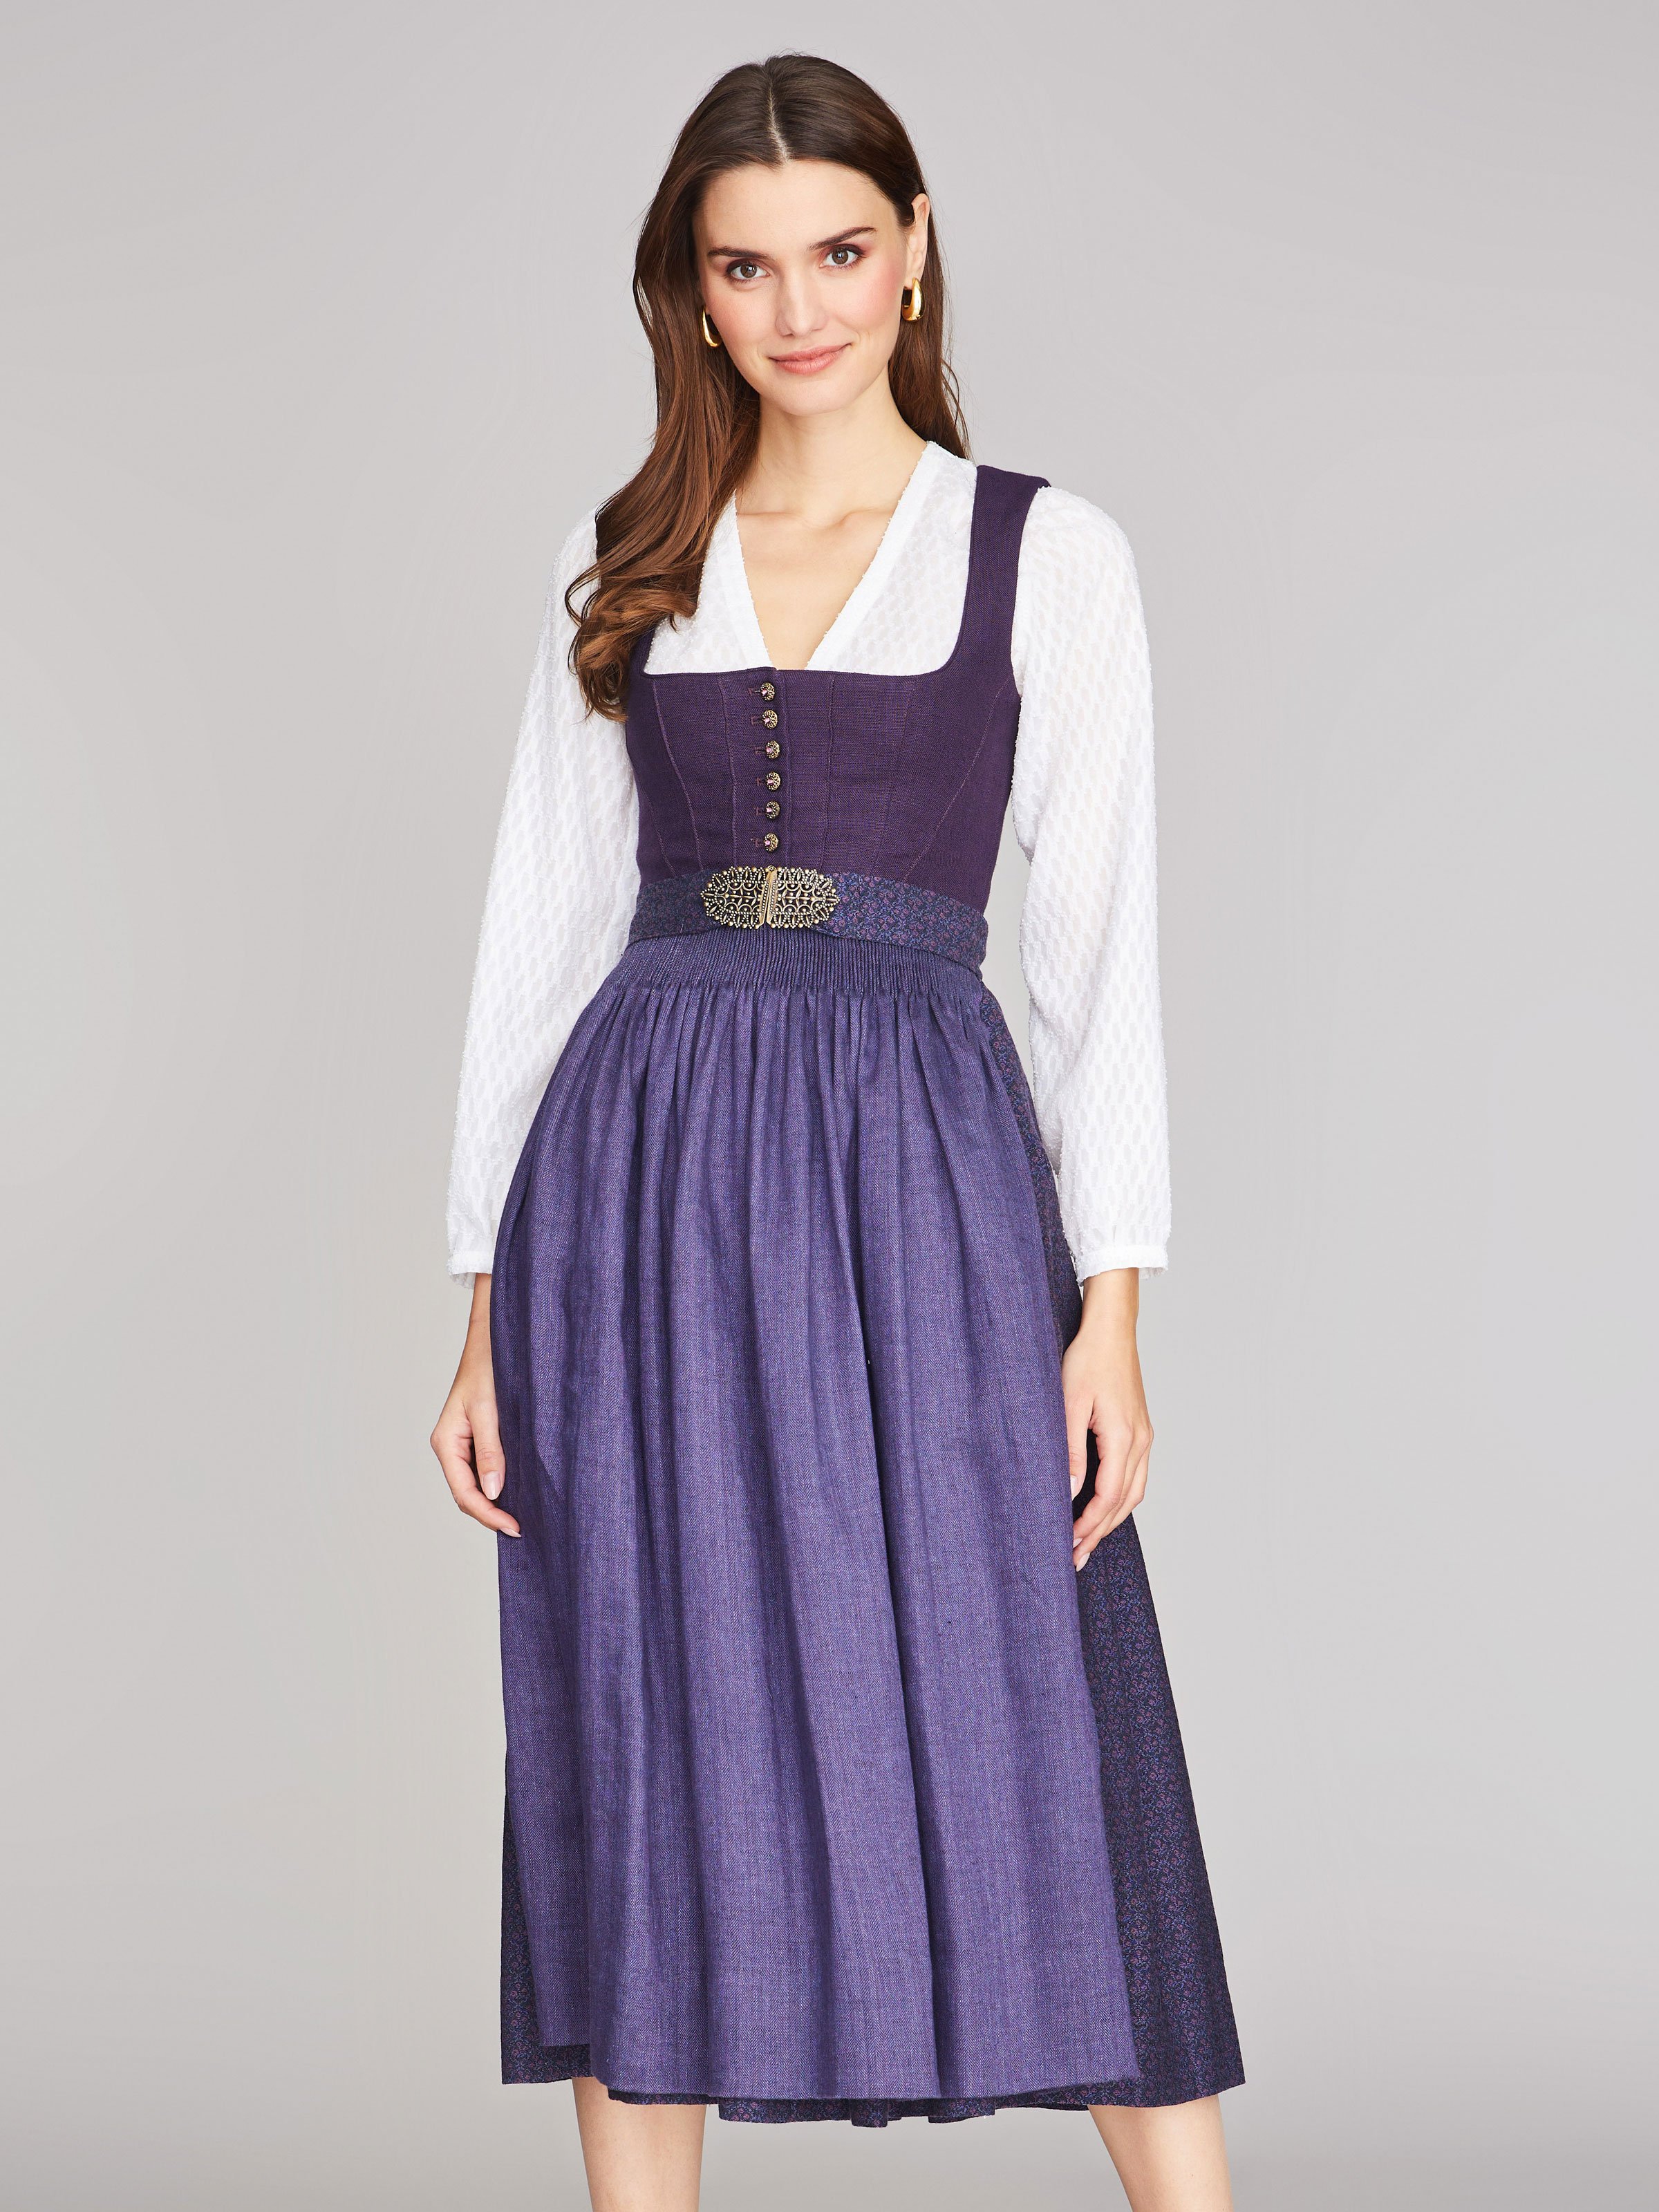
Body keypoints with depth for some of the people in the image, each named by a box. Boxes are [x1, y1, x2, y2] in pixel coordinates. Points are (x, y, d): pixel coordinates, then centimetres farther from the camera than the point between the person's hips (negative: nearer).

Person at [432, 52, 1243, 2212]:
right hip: (638, 1182, 3)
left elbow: (1100, 941, 2)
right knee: (642, 1772, 5)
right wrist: (488, 1304, 5)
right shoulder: (619, 566, 12)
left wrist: (1112, 1304, -7)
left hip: (921, 1173, -2)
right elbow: (542, 925, 11)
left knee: (1027, 1753, -3)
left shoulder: (1050, 554, 5)